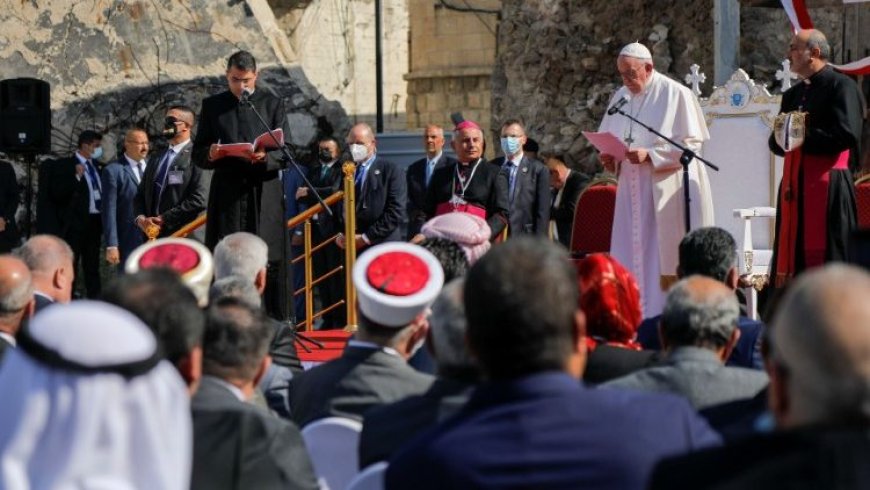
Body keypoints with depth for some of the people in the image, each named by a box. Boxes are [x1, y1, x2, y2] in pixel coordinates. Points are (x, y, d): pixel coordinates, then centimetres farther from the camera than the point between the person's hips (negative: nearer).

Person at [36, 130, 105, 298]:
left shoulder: (95, 165, 13)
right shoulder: (65, 166, -7)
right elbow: (56, 193, -16)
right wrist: (75, 176, -25)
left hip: (94, 222, 7)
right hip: (75, 223, -7)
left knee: (92, 265, 13)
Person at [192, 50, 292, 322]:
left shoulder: (272, 104, 8)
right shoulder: (212, 106, 11)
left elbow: (286, 153, 3)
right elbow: (197, 154, 11)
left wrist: (265, 157, -18)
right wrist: (209, 155, -12)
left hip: (264, 194, -1)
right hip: (226, 195, 1)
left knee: (269, 259, -5)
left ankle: (276, 321, -3)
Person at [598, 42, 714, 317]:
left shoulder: (675, 94, -6)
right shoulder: (621, 96, 13)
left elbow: (691, 144, -9)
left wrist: (649, 155, -19)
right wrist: (608, 156, -3)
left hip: (665, 190, -6)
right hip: (631, 189, 6)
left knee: (664, 257, -7)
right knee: (630, 258, 2)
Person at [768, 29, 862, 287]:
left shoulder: (841, 86, -4)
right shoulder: (793, 95, 20)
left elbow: (846, 134, -16)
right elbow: (776, 142, 18)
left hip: (828, 184, -7)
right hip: (795, 185, 7)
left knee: (824, 256, -7)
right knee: (793, 255, 5)